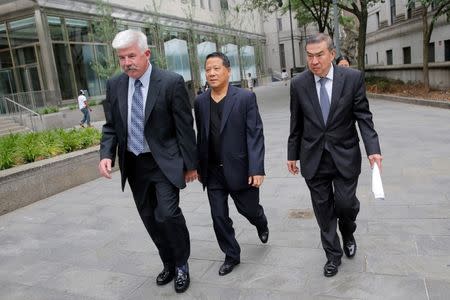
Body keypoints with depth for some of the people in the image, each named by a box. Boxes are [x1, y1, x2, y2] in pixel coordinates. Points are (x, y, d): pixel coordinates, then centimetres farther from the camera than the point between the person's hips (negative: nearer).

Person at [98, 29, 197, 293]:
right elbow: (111, 126, 8)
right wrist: (107, 154, -9)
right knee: (150, 218, 13)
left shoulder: (171, 82, -13)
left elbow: (185, 127, -10)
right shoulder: (115, 85, 1)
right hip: (133, 163, 5)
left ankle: (181, 264, 12)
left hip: (164, 162, -5)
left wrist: (191, 164, -6)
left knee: (167, 213, -15)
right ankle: (169, 263, 34)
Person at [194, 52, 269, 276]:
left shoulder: (246, 97, -9)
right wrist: (199, 167, 10)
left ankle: (261, 224, 48)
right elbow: (201, 137, 9)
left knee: (249, 209, 12)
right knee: (219, 217, 7)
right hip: (213, 172, 3)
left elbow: (255, 135, -12)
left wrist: (256, 169, -17)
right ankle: (231, 255, 29)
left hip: (239, 169, -3)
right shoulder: (200, 102, 4)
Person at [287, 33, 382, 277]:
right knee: (323, 209, 9)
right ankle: (333, 255, 29)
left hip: (344, 156, -1)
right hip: (313, 158, 1)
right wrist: (292, 154, 8)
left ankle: (347, 234, 38)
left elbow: (363, 117, -5)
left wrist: (373, 149, -16)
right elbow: (296, 124, 4)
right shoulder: (298, 84, -3)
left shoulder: (353, 78, -7)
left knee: (346, 203, 1)